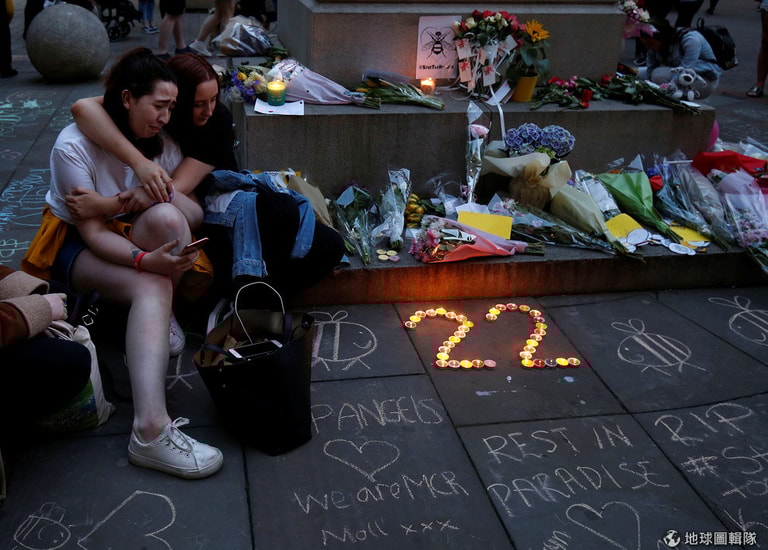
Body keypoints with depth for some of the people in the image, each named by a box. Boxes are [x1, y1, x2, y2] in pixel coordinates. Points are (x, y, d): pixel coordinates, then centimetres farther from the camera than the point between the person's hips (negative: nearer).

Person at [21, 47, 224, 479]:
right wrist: (145, 260, -41)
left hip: (133, 237, 5)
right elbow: (93, 233, -23)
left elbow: (194, 213, -8)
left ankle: (163, 319, -13)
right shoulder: (73, 146, -19)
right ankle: (151, 430, -49)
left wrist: (155, 194, -30)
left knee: (166, 216, -32)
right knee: (152, 288, -36)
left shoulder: (162, 143, -3)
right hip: (76, 246, -4)